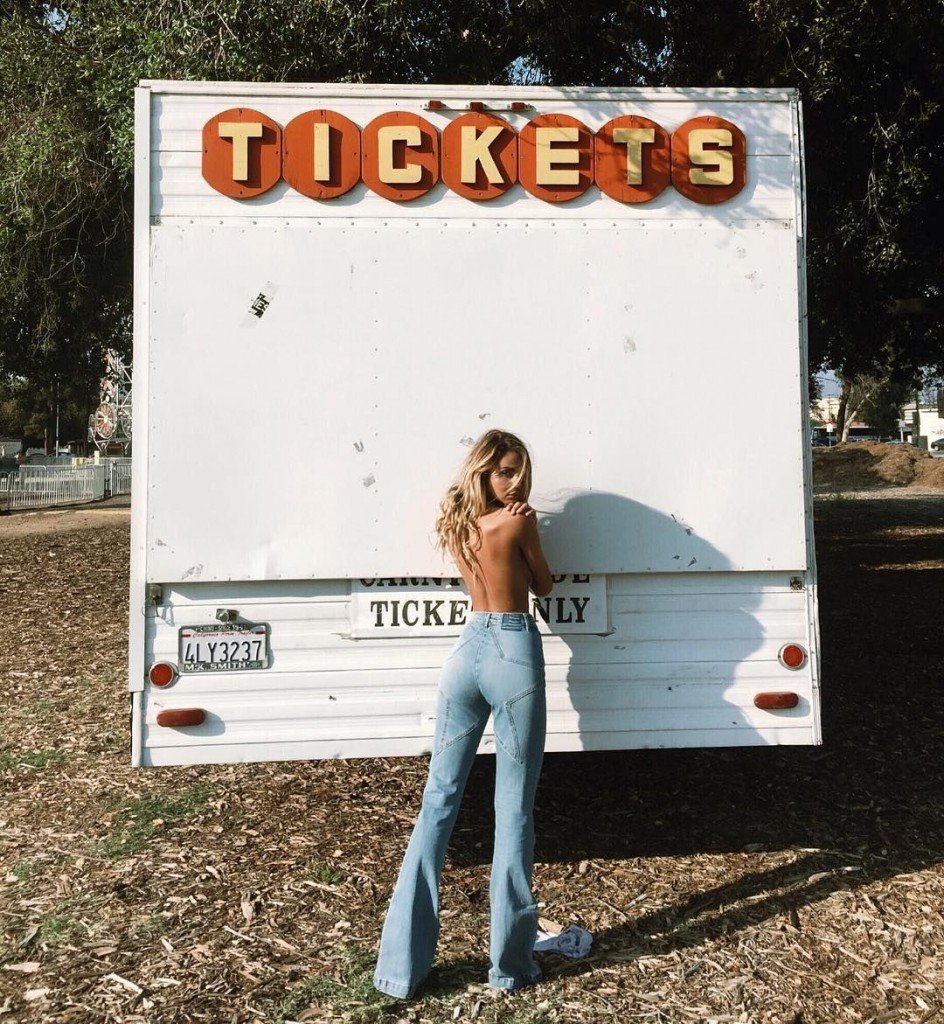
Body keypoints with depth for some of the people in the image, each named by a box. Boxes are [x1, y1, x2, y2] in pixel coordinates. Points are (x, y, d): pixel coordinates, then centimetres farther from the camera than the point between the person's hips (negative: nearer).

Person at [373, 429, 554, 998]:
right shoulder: (519, 523, -8)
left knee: (439, 800, 8)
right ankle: (510, 963, 13)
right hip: (515, 653, -5)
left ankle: (403, 965, 12)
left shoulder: (456, 525, 9)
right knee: (514, 810, 3)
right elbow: (544, 586, 6)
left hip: (469, 650, 5)